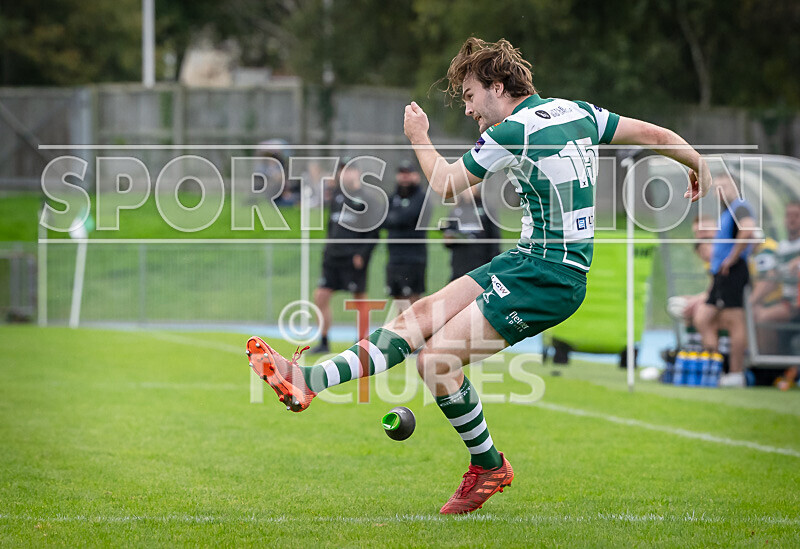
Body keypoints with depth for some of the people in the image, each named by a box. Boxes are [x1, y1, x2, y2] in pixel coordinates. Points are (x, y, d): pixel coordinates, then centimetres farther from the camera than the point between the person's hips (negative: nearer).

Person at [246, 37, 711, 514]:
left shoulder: (512, 133, -12)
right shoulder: (578, 113, 11)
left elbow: (445, 184, -1)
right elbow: (657, 136, 15)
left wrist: (419, 137, 17)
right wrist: (699, 166, 34)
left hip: (548, 277, -9)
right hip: (527, 261, 9)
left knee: (438, 358, -14)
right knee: (421, 316, 1)